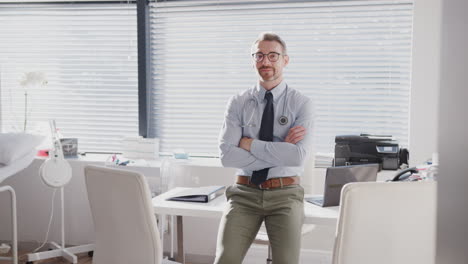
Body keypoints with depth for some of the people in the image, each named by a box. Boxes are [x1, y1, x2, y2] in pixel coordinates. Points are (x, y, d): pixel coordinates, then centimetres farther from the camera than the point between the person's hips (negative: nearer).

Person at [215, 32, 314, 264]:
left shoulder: (301, 104, -1)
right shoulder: (238, 103, 3)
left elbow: (298, 156, -16)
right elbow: (227, 156, -9)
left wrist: (249, 143, -11)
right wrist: (280, 150, -12)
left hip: (284, 195, -1)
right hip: (245, 193, 1)